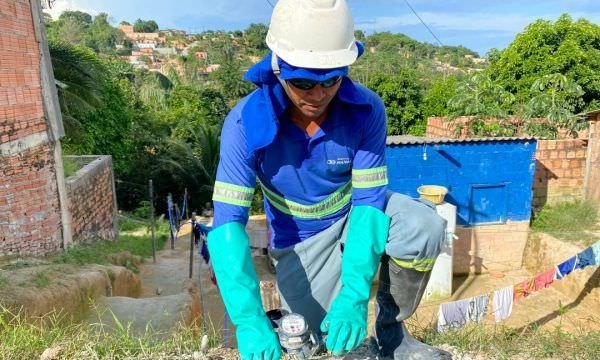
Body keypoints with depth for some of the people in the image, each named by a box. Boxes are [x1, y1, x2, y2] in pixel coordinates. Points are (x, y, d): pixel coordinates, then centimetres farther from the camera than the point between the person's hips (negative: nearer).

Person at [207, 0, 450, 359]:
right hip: (300, 243, -1)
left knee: (421, 226, -30)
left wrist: (354, 296, -35)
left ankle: (392, 330, -4)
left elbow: (369, 199, -23)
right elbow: (228, 221, -29)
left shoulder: (366, 108, -24)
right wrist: (250, 320, -40)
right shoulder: (246, 122, -27)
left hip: (356, 215, 1)